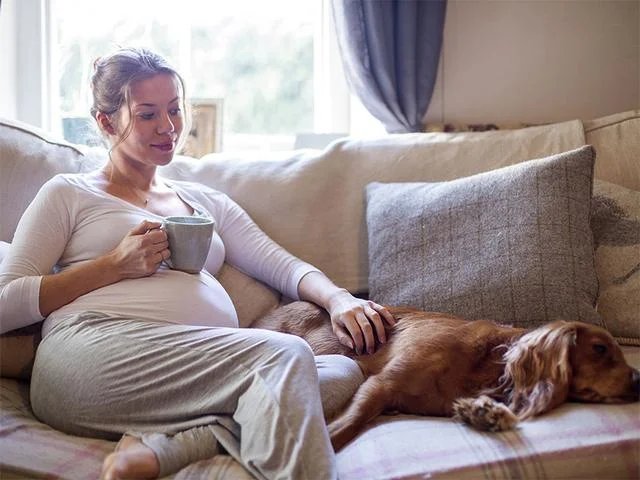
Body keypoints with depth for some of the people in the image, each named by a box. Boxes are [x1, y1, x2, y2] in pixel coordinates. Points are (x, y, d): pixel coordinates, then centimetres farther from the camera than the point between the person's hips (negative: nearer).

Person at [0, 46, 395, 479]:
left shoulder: (208, 202, 30)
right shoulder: (68, 194, 18)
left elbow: (283, 265, 18)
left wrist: (338, 298, -4)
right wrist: (114, 266, -3)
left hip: (203, 375, 6)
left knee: (345, 371, -23)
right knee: (284, 354, -28)